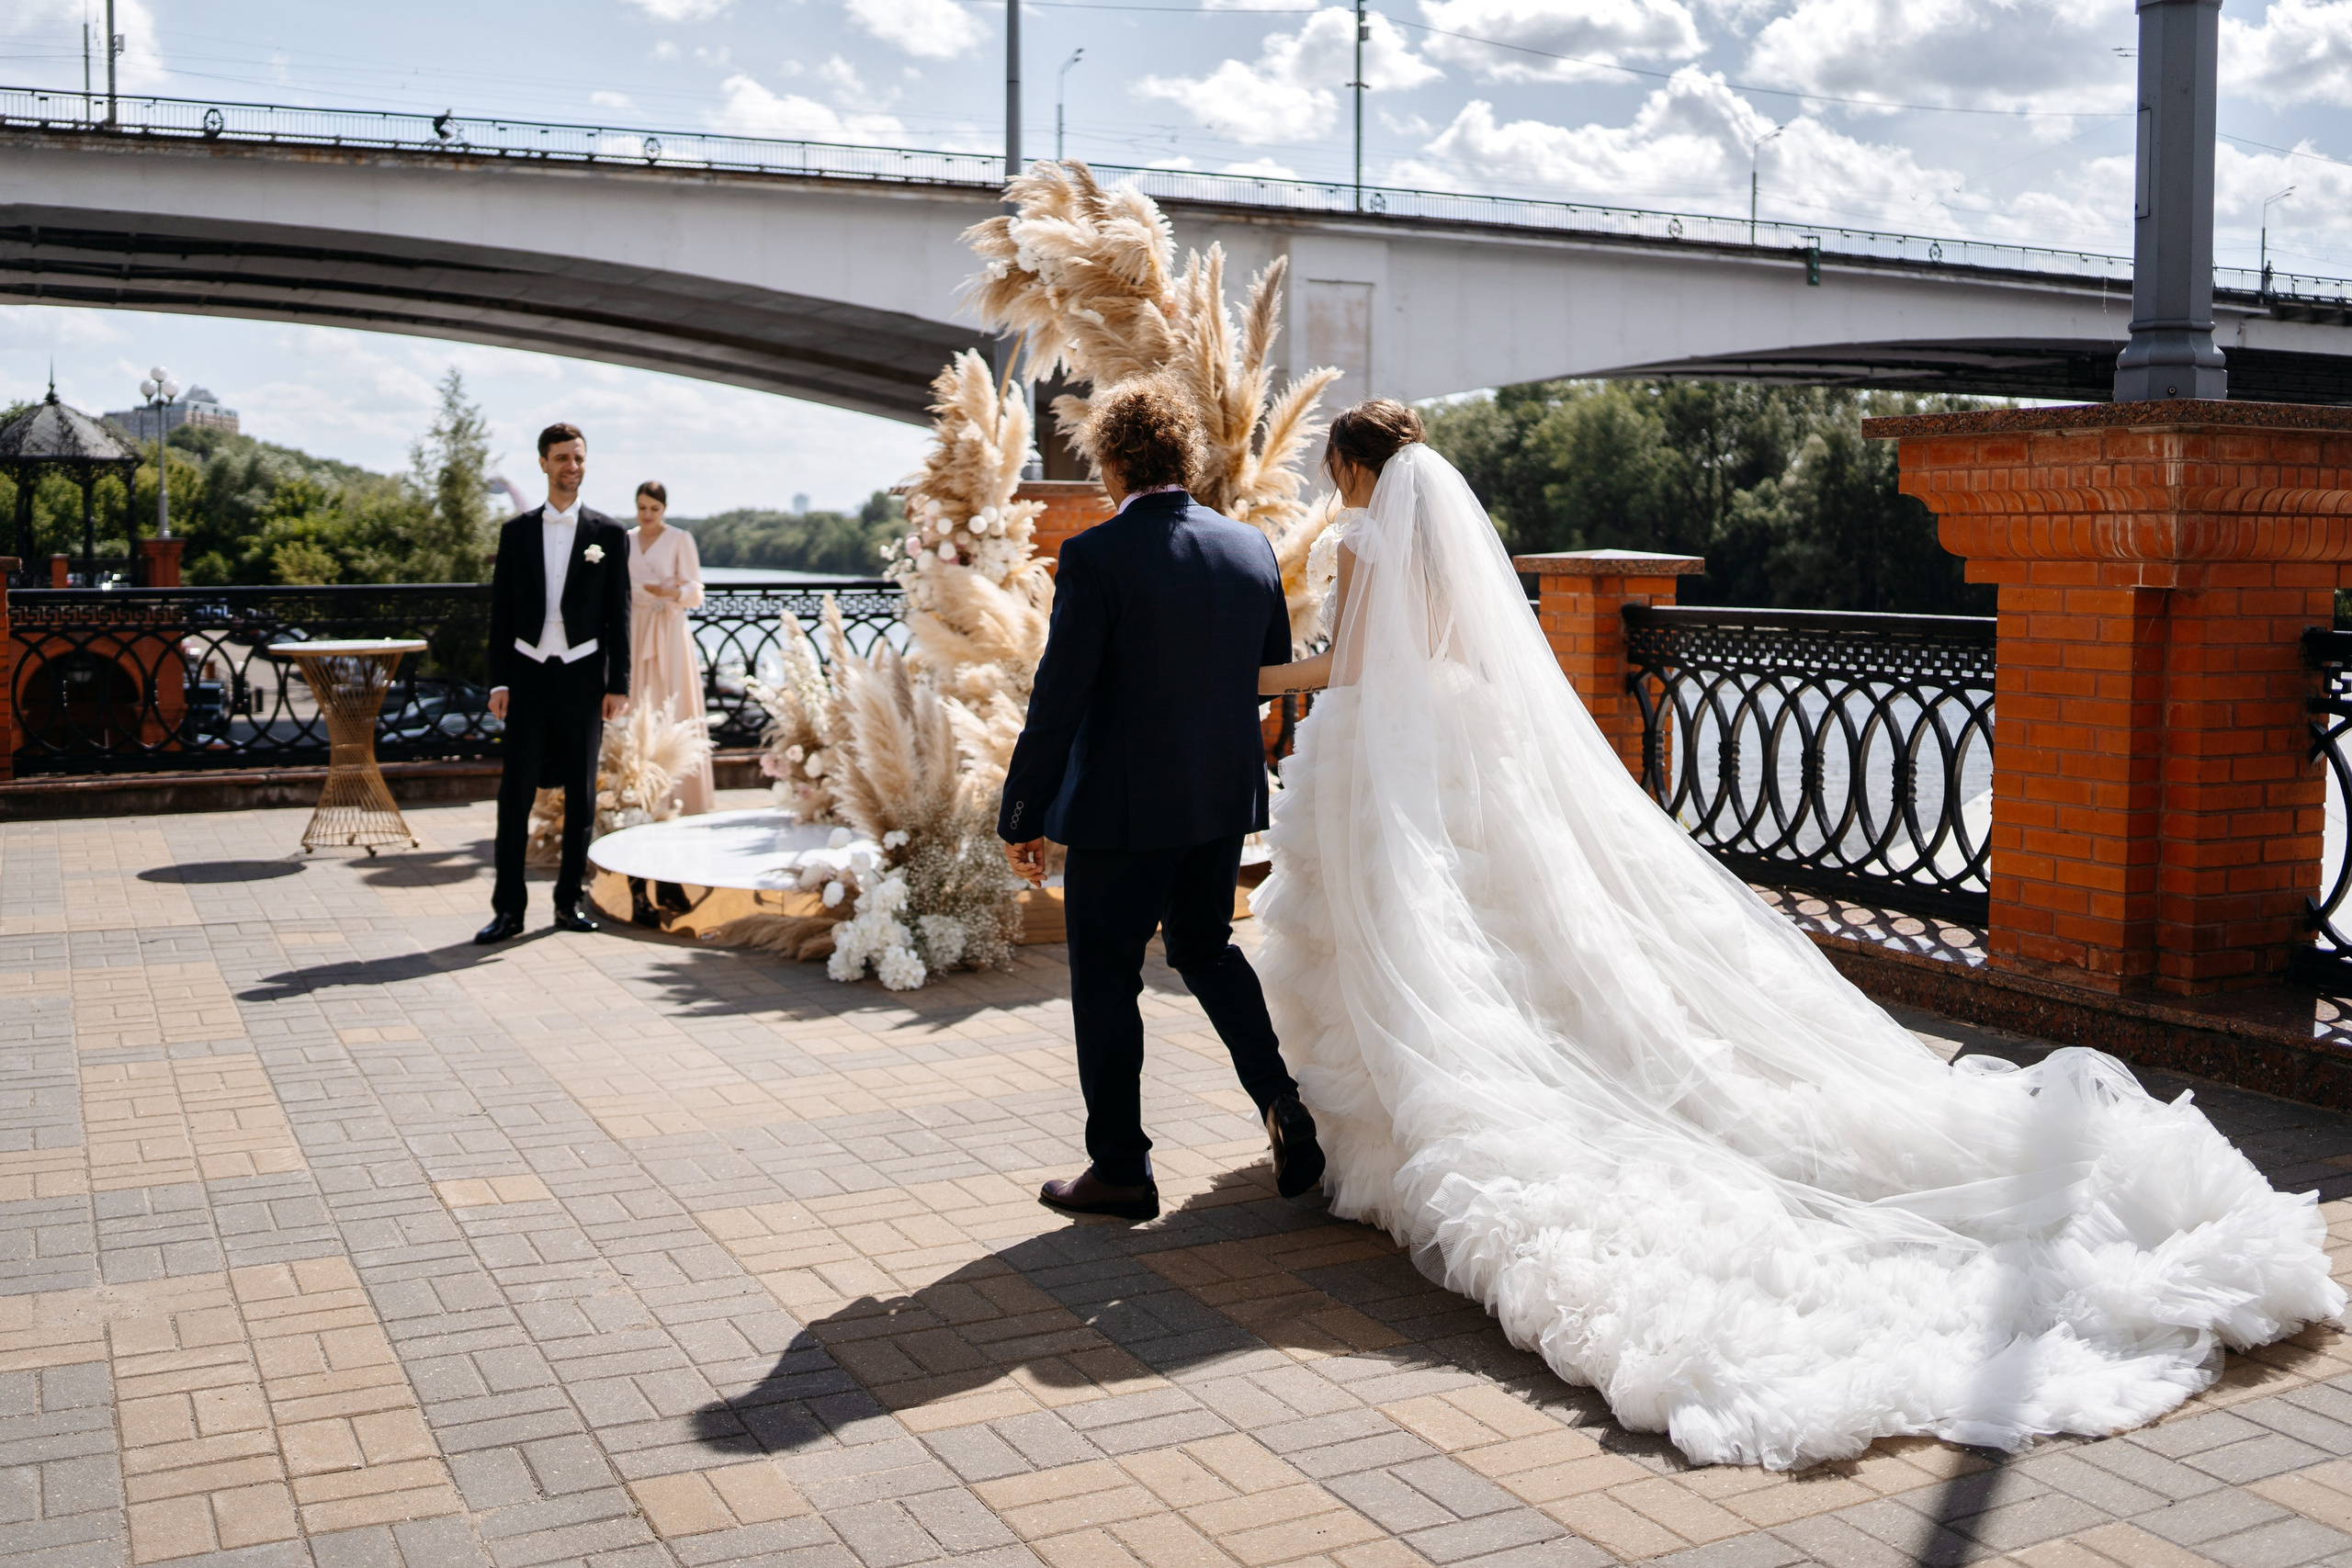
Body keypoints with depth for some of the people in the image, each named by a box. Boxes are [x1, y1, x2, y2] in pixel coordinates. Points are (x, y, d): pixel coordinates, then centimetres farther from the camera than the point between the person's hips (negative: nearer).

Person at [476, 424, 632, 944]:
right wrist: (498, 681, 0)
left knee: (581, 794, 5)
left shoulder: (609, 534, 4)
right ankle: (508, 909, 1)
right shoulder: (516, 531, 7)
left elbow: (619, 615, 3)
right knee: (516, 793, -2)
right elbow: (501, 611, 7)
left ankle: (569, 901, 15)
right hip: (529, 672, 1)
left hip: (583, 674, 0)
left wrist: (618, 685, -3)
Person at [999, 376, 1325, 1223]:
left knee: (1105, 977, 8)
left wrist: (1023, 818, -9)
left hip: (1121, 805, -6)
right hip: (1224, 800, 6)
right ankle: (1281, 1101, 10)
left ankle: (1120, 1170, 16)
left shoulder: (1095, 557, -15)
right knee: (1206, 947, 24)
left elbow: (1058, 698, -16)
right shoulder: (1252, 548, 2)